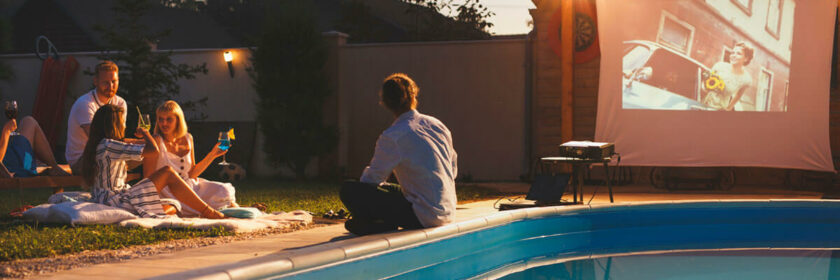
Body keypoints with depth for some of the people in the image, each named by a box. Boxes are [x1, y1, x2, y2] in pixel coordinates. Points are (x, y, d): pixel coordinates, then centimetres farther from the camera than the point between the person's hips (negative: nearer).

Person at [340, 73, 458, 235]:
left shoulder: (392, 138, -14)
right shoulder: (437, 125, 7)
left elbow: (372, 179, -5)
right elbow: (453, 168, 18)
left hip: (423, 216, -8)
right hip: (448, 213, 8)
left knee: (348, 190, -10)